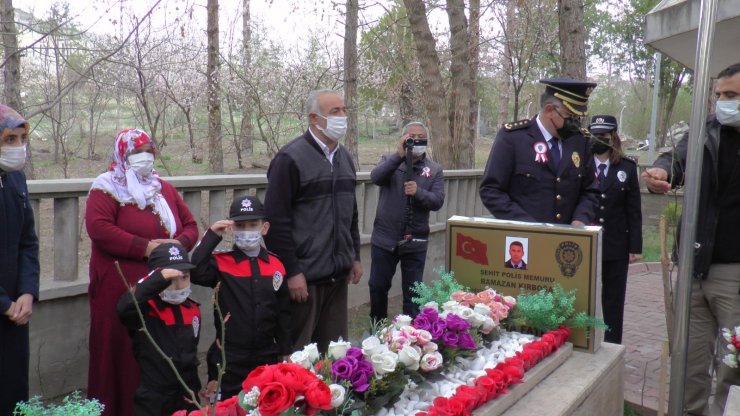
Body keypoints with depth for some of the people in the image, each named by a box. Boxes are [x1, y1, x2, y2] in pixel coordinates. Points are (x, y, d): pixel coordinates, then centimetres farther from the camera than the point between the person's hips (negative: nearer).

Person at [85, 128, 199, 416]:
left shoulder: (165, 189, 16)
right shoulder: (107, 188, -1)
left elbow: (189, 225, 15)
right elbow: (98, 228, -16)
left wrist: (180, 243, -8)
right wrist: (144, 247, -19)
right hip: (120, 289, -5)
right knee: (122, 352, 0)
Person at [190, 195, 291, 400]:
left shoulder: (276, 266, 1)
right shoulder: (221, 263, -6)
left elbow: (283, 313, 6)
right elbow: (196, 272, -27)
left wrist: (285, 352, 7)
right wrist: (212, 236, -21)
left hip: (267, 358, 3)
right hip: (229, 360, -2)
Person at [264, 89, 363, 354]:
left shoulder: (344, 157, 13)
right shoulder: (291, 158, -11)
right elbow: (277, 220, -14)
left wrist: (355, 257, 16)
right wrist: (291, 271, -16)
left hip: (338, 273, 7)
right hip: (304, 275, -7)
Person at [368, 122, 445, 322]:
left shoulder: (435, 169, 3)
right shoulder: (390, 160, 3)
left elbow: (437, 201, -7)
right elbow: (375, 177, -17)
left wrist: (418, 192, -26)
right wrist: (399, 155, -26)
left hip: (415, 241, -1)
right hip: (384, 238, 1)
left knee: (412, 291, 6)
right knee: (378, 286, 12)